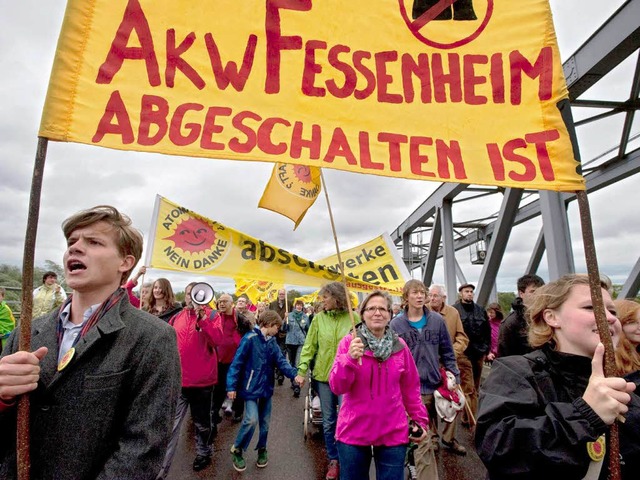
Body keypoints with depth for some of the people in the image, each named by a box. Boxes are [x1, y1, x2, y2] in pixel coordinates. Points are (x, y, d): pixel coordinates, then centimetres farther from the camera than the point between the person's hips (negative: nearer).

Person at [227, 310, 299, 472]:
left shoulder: (272, 342, 4)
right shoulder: (250, 339, -17)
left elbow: (281, 361, -2)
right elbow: (237, 363, -17)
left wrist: (294, 374, -18)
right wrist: (231, 386, -20)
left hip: (266, 388, 6)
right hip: (251, 388, -6)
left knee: (265, 421, 14)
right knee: (251, 419, -14)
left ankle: (262, 449, 36)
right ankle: (237, 449, 11)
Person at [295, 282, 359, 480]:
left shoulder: (353, 317, -6)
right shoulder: (319, 318, -2)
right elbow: (309, 346, 1)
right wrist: (302, 370, -5)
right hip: (323, 376, 2)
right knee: (328, 422, 14)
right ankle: (333, 461, 32)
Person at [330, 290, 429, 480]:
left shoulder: (400, 346, -1)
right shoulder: (349, 342, -9)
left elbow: (410, 389, 9)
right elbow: (337, 387, -14)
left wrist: (420, 419, 10)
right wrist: (350, 359, -28)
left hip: (393, 433, 2)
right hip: (353, 432, -1)